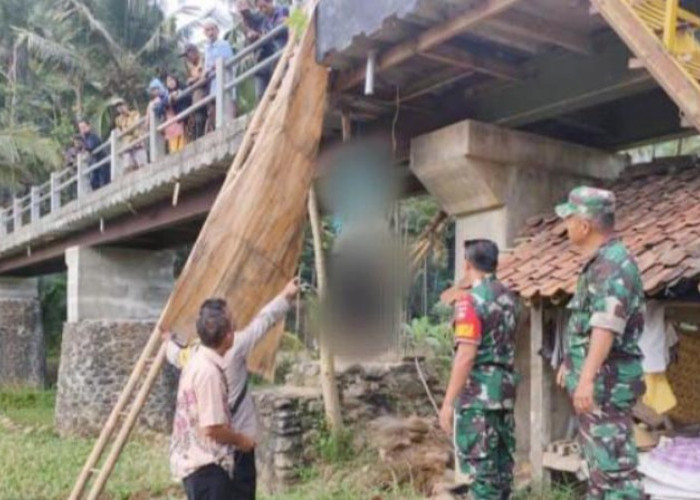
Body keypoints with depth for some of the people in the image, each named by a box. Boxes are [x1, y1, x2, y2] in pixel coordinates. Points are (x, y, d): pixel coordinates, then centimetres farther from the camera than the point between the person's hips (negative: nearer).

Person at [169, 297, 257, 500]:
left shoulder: (199, 362, 9)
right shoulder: (209, 371, -22)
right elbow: (212, 427, -22)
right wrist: (240, 439, -6)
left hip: (197, 460, 10)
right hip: (206, 464, -10)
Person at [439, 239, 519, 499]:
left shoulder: (471, 300, -15)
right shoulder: (509, 297, 10)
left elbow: (466, 356, -20)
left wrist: (448, 402, -18)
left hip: (477, 394, -8)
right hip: (505, 390, 8)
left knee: (480, 465, -4)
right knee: (501, 461, 15)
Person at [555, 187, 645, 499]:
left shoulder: (614, 265, -18)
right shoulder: (600, 262, 13)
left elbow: (606, 327, -30)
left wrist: (587, 377, -38)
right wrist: (570, 362, 28)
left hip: (607, 381, -10)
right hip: (594, 379, 10)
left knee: (614, 464, -8)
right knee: (598, 460, 18)